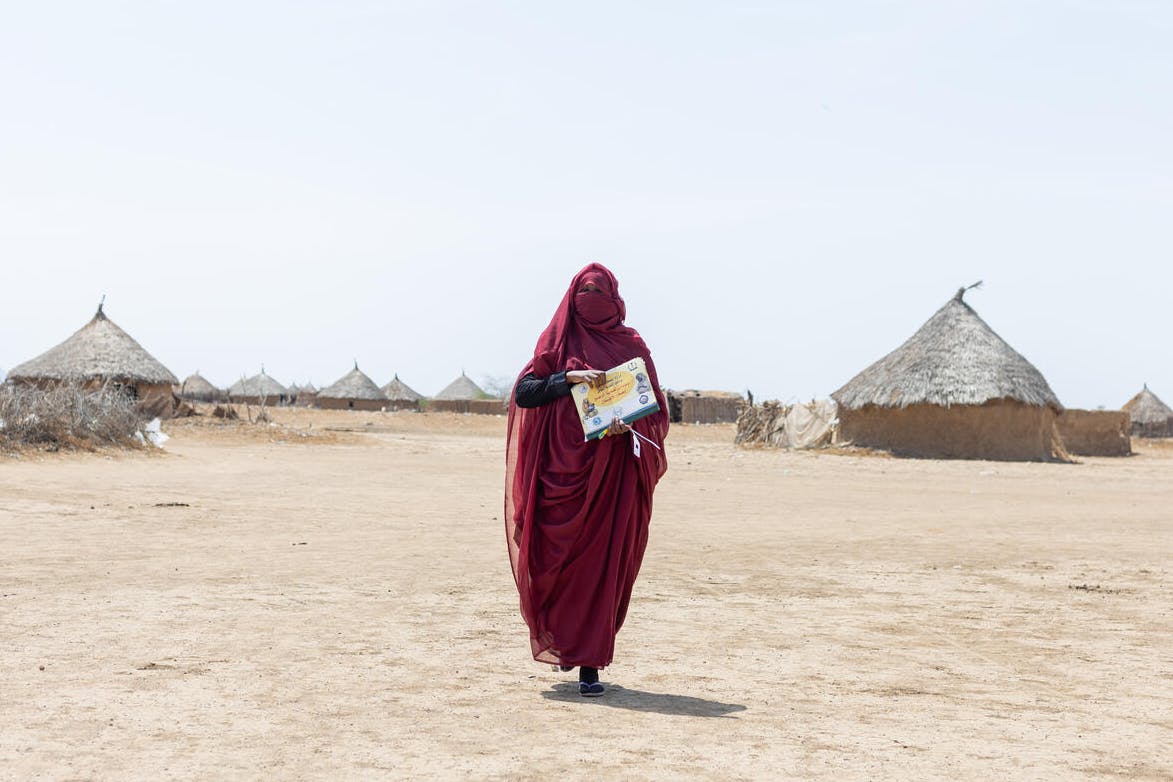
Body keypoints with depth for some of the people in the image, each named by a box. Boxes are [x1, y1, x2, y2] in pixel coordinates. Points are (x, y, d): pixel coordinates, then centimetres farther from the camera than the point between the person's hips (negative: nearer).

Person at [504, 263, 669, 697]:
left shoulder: (632, 345, 9)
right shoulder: (558, 340, 9)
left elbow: (654, 409, 7)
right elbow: (524, 392, -2)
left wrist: (628, 425, -14)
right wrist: (569, 377, -15)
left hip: (613, 470, 0)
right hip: (562, 465, 0)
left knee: (601, 562, -5)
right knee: (559, 558, -1)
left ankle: (589, 663, 1)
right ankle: (564, 639, 26)